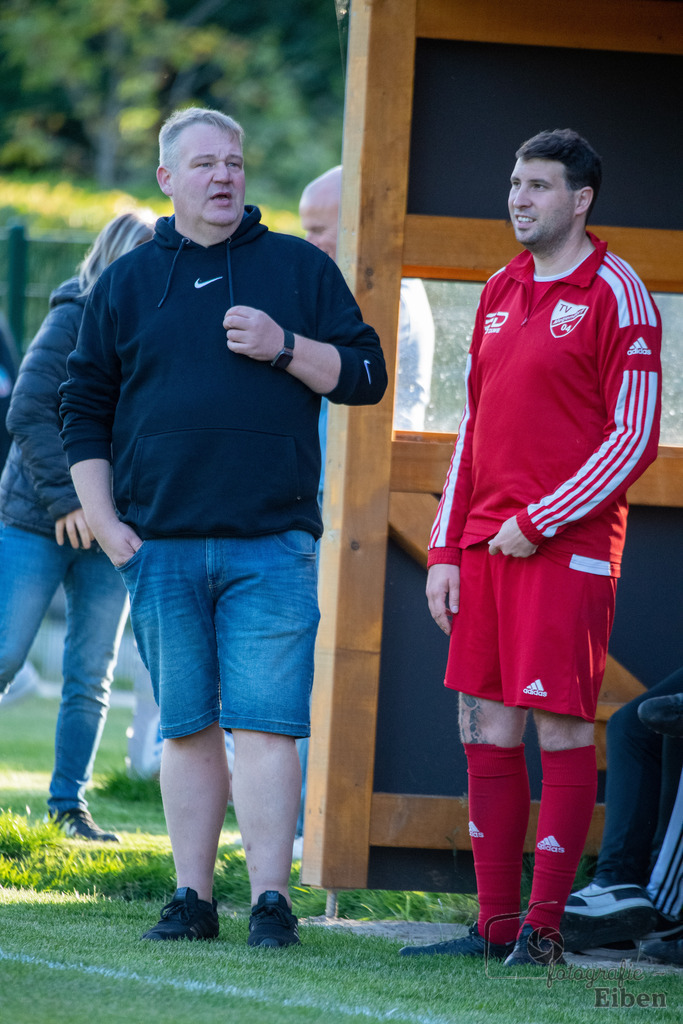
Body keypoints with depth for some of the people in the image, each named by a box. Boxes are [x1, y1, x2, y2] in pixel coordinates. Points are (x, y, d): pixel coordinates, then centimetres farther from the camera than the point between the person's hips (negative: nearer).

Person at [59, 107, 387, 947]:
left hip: (271, 546, -2)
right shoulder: (126, 284, 12)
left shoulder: (299, 269, 9)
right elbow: (84, 409, 14)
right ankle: (192, 898, 9)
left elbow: (365, 375, 8)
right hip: (161, 549, 2)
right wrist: (104, 523, 5)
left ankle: (270, 900, -7)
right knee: (186, 727, 5)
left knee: (265, 726, -8)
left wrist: (287, 348, -9)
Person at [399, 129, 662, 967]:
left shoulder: (614, 295, -6)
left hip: (567, 547, -7)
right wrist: (446, 550, 12)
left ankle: (544, 929, -3)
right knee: (486, 731, 6)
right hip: (486, 544, 7)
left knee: (561, 725, -6)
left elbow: (635, 439, -10)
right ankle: (495, 926, 11)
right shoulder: (500, 293, 16)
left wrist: (537, 523, -13)